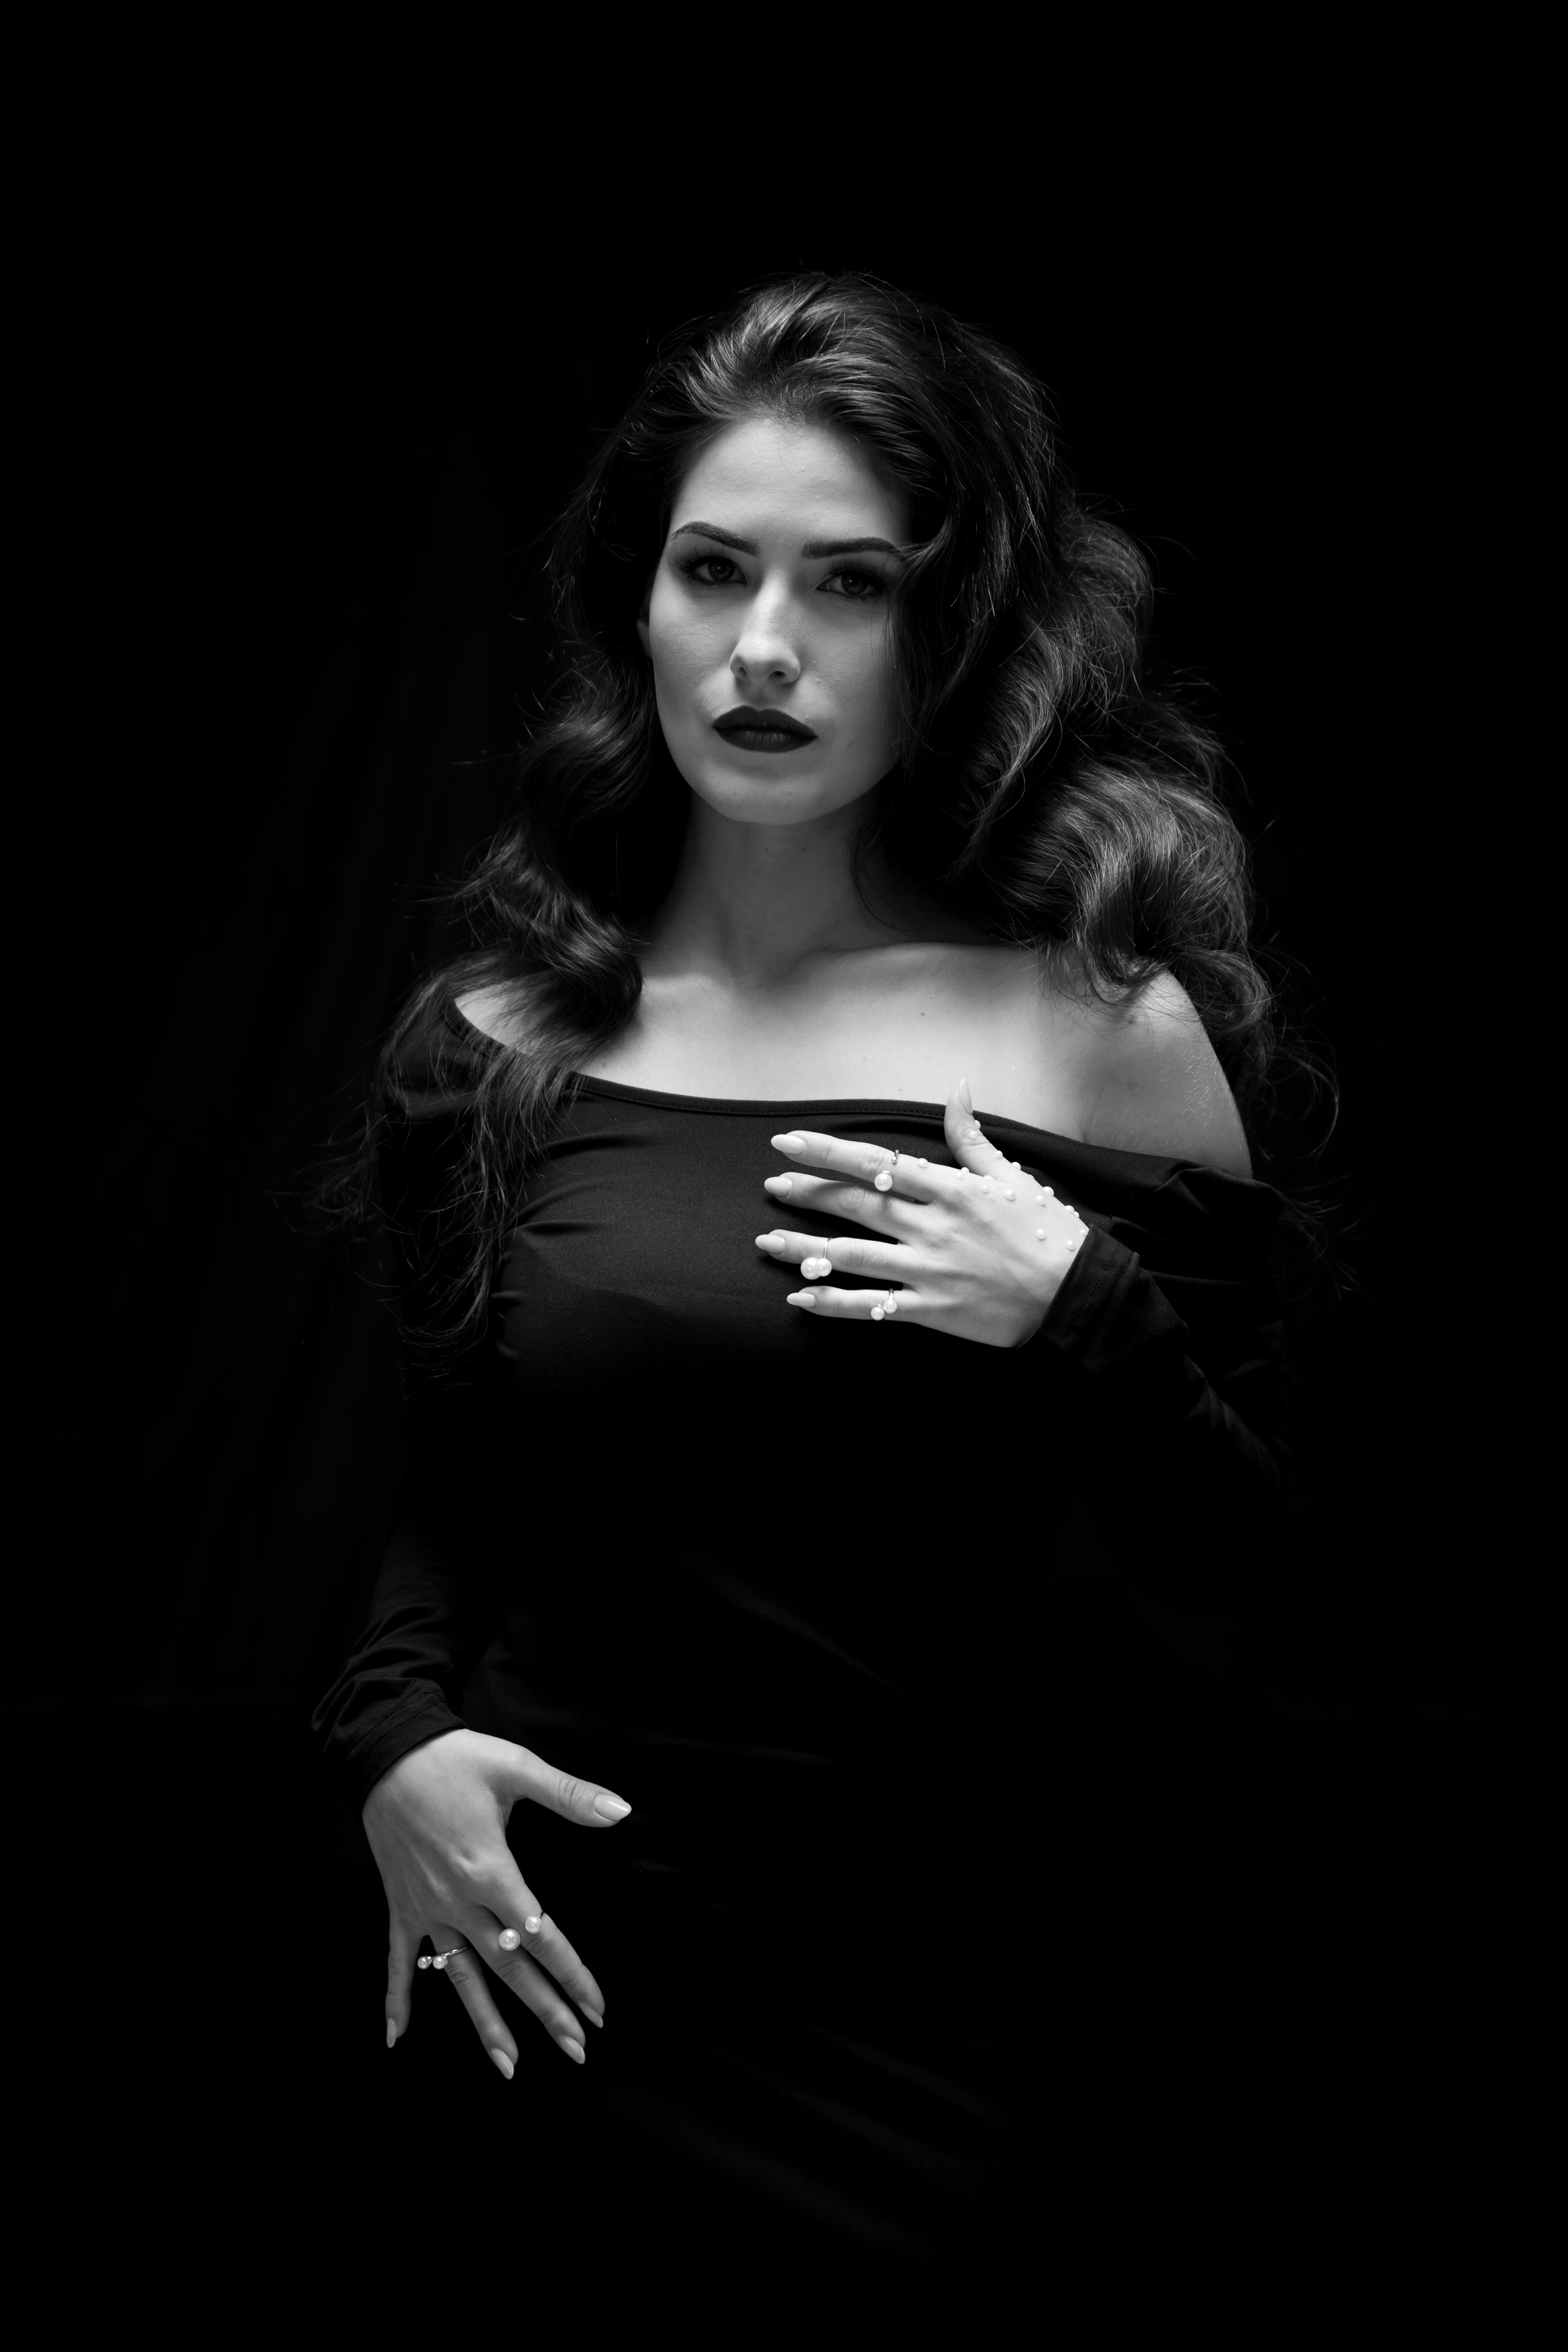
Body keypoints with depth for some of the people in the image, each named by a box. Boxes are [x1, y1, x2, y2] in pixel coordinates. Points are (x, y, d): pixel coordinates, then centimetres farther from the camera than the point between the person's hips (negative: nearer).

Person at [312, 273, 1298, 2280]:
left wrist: (1082, 1316, -17)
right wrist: (391, 1735, -5)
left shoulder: (1103, 1026, -5)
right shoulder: (499, 1035, 0)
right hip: (534, 1970, 2)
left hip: (906, 2026, -1)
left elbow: (1224, 1563, -1)